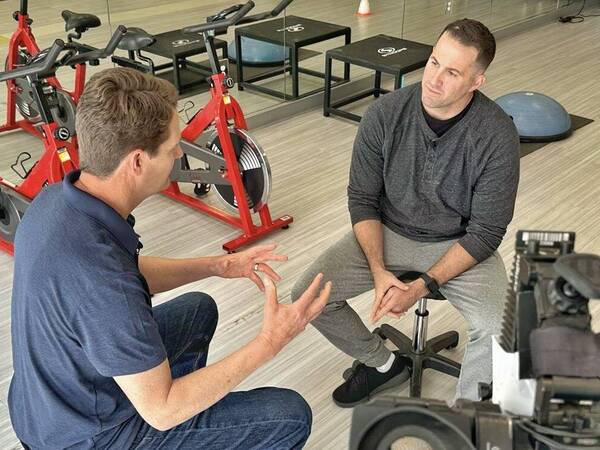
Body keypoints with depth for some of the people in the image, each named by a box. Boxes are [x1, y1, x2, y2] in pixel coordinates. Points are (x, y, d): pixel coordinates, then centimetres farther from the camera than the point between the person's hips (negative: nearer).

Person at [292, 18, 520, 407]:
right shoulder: (385, 114, -15)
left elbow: (485, 233, -14)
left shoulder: (498, 136, -20)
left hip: (460, 245, -2)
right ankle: (382, 363, 15)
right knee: (307, 297, -14)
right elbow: (362, 199, -5)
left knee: (502, 330, -28)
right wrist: (379, 271, -18)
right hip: (388, 233, 2)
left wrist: (422, 286, -22)